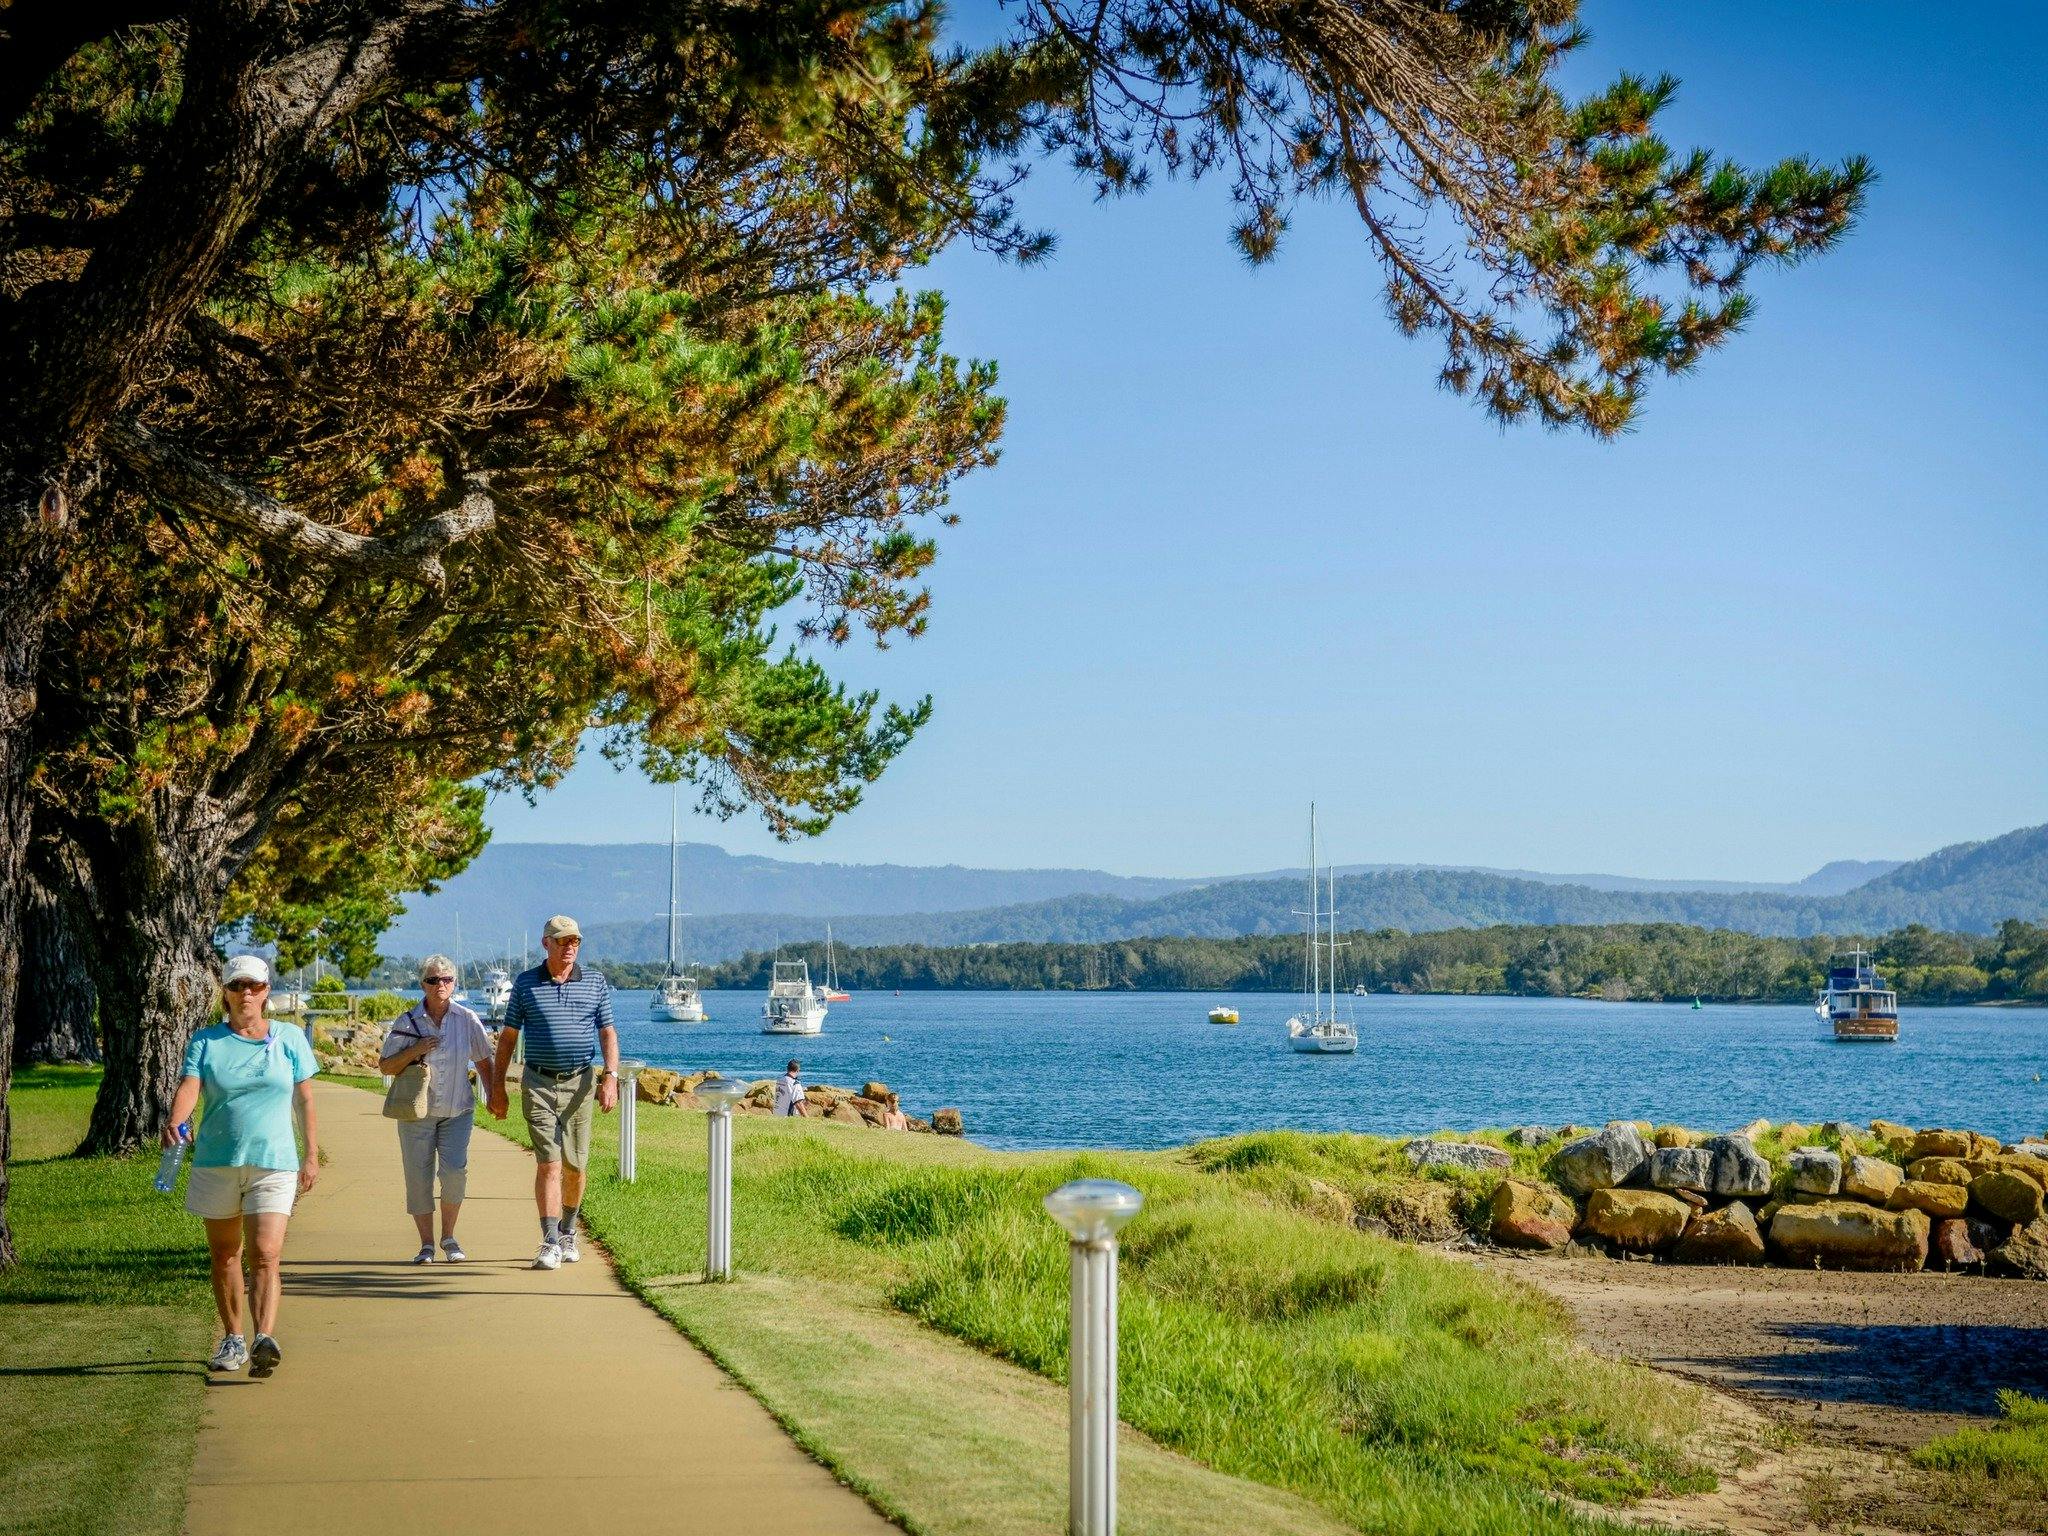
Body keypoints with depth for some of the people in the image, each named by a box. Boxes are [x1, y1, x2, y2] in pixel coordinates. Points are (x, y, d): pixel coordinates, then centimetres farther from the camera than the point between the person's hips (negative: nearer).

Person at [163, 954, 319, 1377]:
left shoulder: (290, 1037, 6)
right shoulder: (206, 1041, 5)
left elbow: (304, 1099, 9)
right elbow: (188, 1087, -11)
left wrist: (311, 1155, 6)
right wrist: (175, 1122, -32)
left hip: (274, 1163, -2)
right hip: (216, 1163, 2)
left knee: (265, 1255, -14)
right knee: (223, 1256, 11)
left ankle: (265, 1339, -25)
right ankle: (232, 1340, 23)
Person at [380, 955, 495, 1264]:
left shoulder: (467, 1020, 2)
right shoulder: (407, 1022, -1)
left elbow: (483, 1062, 12)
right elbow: (386, 1067, 1)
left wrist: (493, 1096, 3)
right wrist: (414, 1051, -14)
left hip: (457, 1111, 0)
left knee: (455, 1171, -13)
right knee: (418, 1177, 0)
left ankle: (449, 1238, 7)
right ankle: (427, 1244, 14)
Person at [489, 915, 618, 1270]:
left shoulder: (596, 983, 6)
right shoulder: (525, 983, 4)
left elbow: (608, 1033, 4)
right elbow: (508, 1036, 8)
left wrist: (611, 1075, -10)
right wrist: (497, 1086, 6)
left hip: (580, 1084, 2)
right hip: (538, 1084, -2)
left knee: (575, 1166, 8)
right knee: (548, 1163, -11)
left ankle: (568, 1235, 27)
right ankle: (550, 1244, -13)